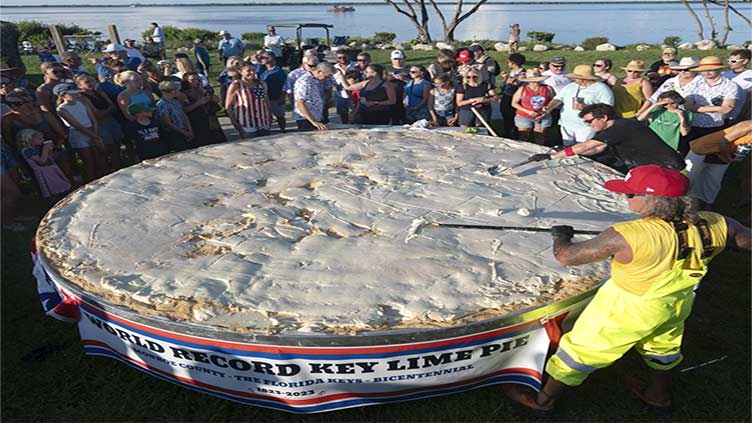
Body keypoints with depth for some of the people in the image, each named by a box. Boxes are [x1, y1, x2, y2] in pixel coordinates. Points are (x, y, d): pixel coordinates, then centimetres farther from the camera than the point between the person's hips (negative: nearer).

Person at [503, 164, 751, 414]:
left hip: (626, 311, -6)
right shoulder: (713, 225, -18)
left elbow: (566, 257, -30)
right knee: (661, 348, 34)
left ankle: (543, 399, 33)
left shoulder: (628, 237, -36)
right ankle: (659, 397, 61)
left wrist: (561, 236, -10)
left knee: (580, 351, 13)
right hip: (677, 306, 6)